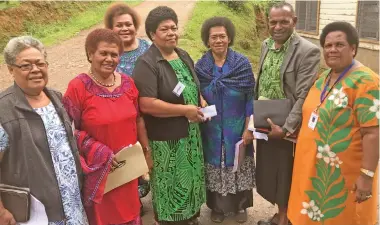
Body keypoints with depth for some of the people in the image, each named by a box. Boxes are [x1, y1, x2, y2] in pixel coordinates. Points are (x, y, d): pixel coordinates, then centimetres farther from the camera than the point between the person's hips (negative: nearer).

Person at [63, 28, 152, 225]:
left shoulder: (127, 83, 1)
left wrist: (146, 150, 12)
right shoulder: (78, 87, -14)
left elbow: (137, 121, 10)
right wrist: (99, 152, -19)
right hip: (98, 169, -4)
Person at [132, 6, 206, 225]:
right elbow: (147, 105, -26)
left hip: (191, 133, 7)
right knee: (170, 183, 9)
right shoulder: (147, 63, -17)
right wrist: (186, 110, -20)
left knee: (192, 177, 21)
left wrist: (201, 105, 0)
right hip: (166, 138, -7)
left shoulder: (184, 55, 7)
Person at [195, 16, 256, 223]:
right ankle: (217, 206, 31)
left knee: (238, 165, 11)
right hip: (211, 130, 1)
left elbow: (249, 98, -7)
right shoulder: (200, 66, -3)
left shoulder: (242, 64, -8)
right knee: (215, 166, 11)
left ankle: (240, 205, 32)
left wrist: (249, 128, -9)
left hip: (237, 128, -1)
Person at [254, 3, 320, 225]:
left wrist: (285, 129, -22)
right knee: (270, 174, 19)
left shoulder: (308, 51, -16)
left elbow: (304, 97, -19)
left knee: (286, 177, 10)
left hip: (289, 128, -7)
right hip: (265, 124, 7)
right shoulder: (266, 45, 6)